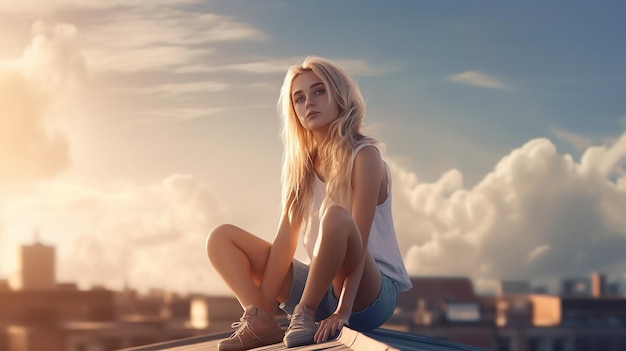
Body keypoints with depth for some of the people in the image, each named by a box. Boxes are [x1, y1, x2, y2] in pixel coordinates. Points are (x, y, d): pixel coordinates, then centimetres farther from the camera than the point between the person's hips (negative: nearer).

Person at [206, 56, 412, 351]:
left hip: (369, 295, -6)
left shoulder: (363, 156, -10)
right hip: (321, 287, 7)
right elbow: (286, 237, 0)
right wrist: (262, 307, -9)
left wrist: (342, 311, -26)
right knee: (221, 236, 2)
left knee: (335, 216, -36)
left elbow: (358, 239, -19)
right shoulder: (303, 164, 8)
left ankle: (304, 315, -19)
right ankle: (260, 323, -20)